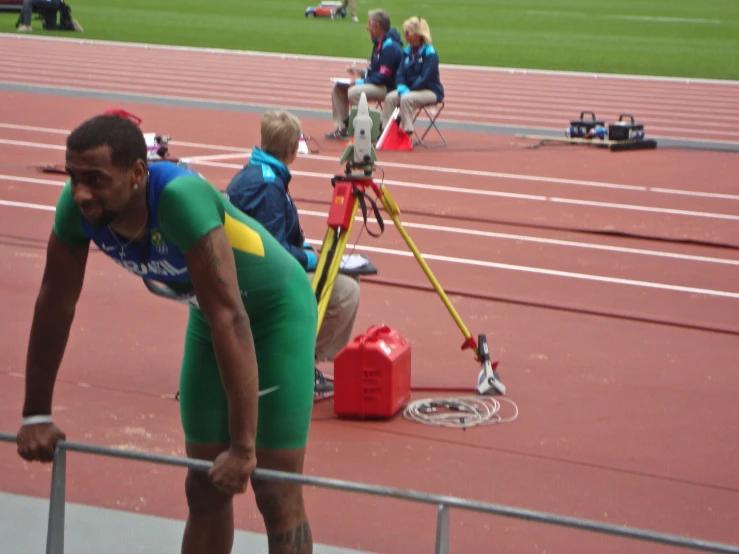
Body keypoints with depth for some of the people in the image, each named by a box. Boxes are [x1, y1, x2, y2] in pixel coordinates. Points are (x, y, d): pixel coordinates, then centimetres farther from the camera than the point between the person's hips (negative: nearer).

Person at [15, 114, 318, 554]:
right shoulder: (78, 206, -21)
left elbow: (230, 318, -39)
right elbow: (55, 304, -7)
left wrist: (243, 447, -39)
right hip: (209, 316, 6)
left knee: (275, 491, -8)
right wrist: (36, 415, -2)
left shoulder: (181, 198, -39)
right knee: (205, 488, 10)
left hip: (277, 309, -6)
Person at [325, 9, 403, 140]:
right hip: (376, 84, 11)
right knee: (338, 87, 8)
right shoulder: (380, 43, 11)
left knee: (354, 92, -32)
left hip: (388, 88, -11)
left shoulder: (390, 47, -21)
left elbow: (384, 77, -24)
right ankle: (342, 127, 8)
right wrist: (362, 72, 7)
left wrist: (360, 82, -20)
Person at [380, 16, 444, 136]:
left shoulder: (430, 53, -14)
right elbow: (400, 74, 5)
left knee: (406, 99, -32)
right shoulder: (407, 51, 7)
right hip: (410, 89, 7)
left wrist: (408, 91, -18)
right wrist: (402, 88, -14)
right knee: (390, 98, -18)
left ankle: (407, 132, -26)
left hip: (431, 91, -7)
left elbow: (425, 78, -19)